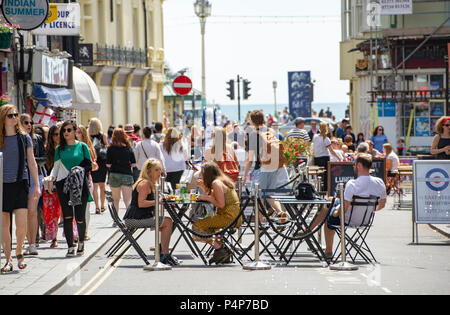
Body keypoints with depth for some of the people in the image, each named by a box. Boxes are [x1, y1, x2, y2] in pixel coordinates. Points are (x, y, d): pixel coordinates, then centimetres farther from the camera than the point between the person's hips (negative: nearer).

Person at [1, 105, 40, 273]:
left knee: (22, 223, -9)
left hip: (20, 184, 0)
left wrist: (37, 185, 4)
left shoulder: (24, 138, 5)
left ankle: (19, 252, 16)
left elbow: (32, 163, 9)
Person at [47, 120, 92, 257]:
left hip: (80, 184, -2)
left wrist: (79, 170, -12)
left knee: (80, 217, -1)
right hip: (63, 184, 2)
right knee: (67, 216, -6)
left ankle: (81, 242, 24)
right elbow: (56, 166, 13)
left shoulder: (82, 146, 6)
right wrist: (51, 179, -4)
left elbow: (89, 165, 6)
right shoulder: (59, 149, 12)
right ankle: (70, 247, -6)